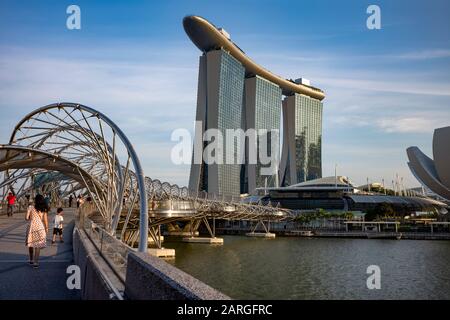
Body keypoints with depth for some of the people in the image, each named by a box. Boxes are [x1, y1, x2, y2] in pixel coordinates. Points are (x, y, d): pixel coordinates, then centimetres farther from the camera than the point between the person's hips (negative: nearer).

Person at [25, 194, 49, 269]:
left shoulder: (31, 208, -5)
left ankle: (31, 260, 28)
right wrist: (46, 228, 10)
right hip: (40, 228, 0)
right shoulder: (44, 209, -1)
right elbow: (45, 220, -1)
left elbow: (26, 218, -6)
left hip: (31, 227, 0)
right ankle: (35, 263, -2)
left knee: (30, 244, 18)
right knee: (38, 245, 3)